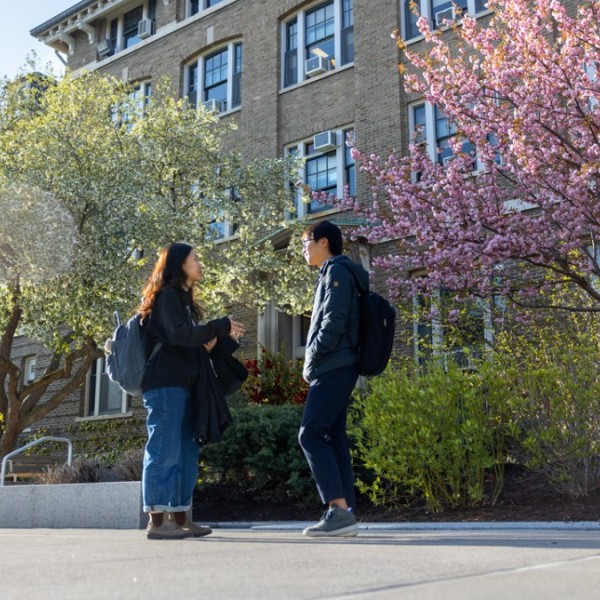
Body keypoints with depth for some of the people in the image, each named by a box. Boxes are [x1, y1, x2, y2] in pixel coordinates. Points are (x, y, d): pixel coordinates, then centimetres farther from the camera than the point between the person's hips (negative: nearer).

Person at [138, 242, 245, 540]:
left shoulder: (183, 298, 22)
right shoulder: (167, 295, -6)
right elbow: (179, 335, -18)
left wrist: (207, 339, 5)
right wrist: (221, 326, -12)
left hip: (182, 385, 10)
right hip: (165, 384, -10)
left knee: (186, 451, 8)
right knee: (165, 450, -10)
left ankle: (180, 518, 12)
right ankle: (157, 520, -8)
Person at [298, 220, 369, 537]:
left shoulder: (336, 270, -6)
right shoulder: (335, 273, 24)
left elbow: (334, 321, -18)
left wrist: (312, 357, -12)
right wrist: (313, 364, 13)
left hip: (333, 368, -10)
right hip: (337, 369, 10)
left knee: (311, 435, -13)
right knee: (333, 438, 6)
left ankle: (339, 510, -16)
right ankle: (344, 513, 6)